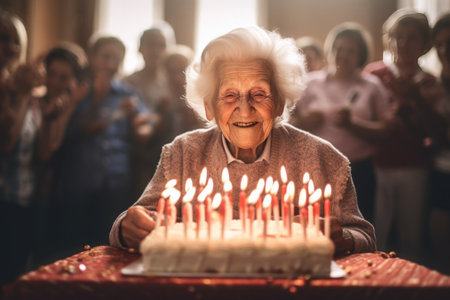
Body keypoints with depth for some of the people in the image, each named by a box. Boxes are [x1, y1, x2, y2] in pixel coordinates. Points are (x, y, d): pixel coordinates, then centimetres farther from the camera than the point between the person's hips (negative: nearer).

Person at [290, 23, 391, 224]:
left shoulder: (371, 86, 7)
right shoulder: (312, 83, 9)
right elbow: (291, 123, 13)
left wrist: (352, 121, -12)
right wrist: (305, 122, -8)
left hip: (359, 171, 0)